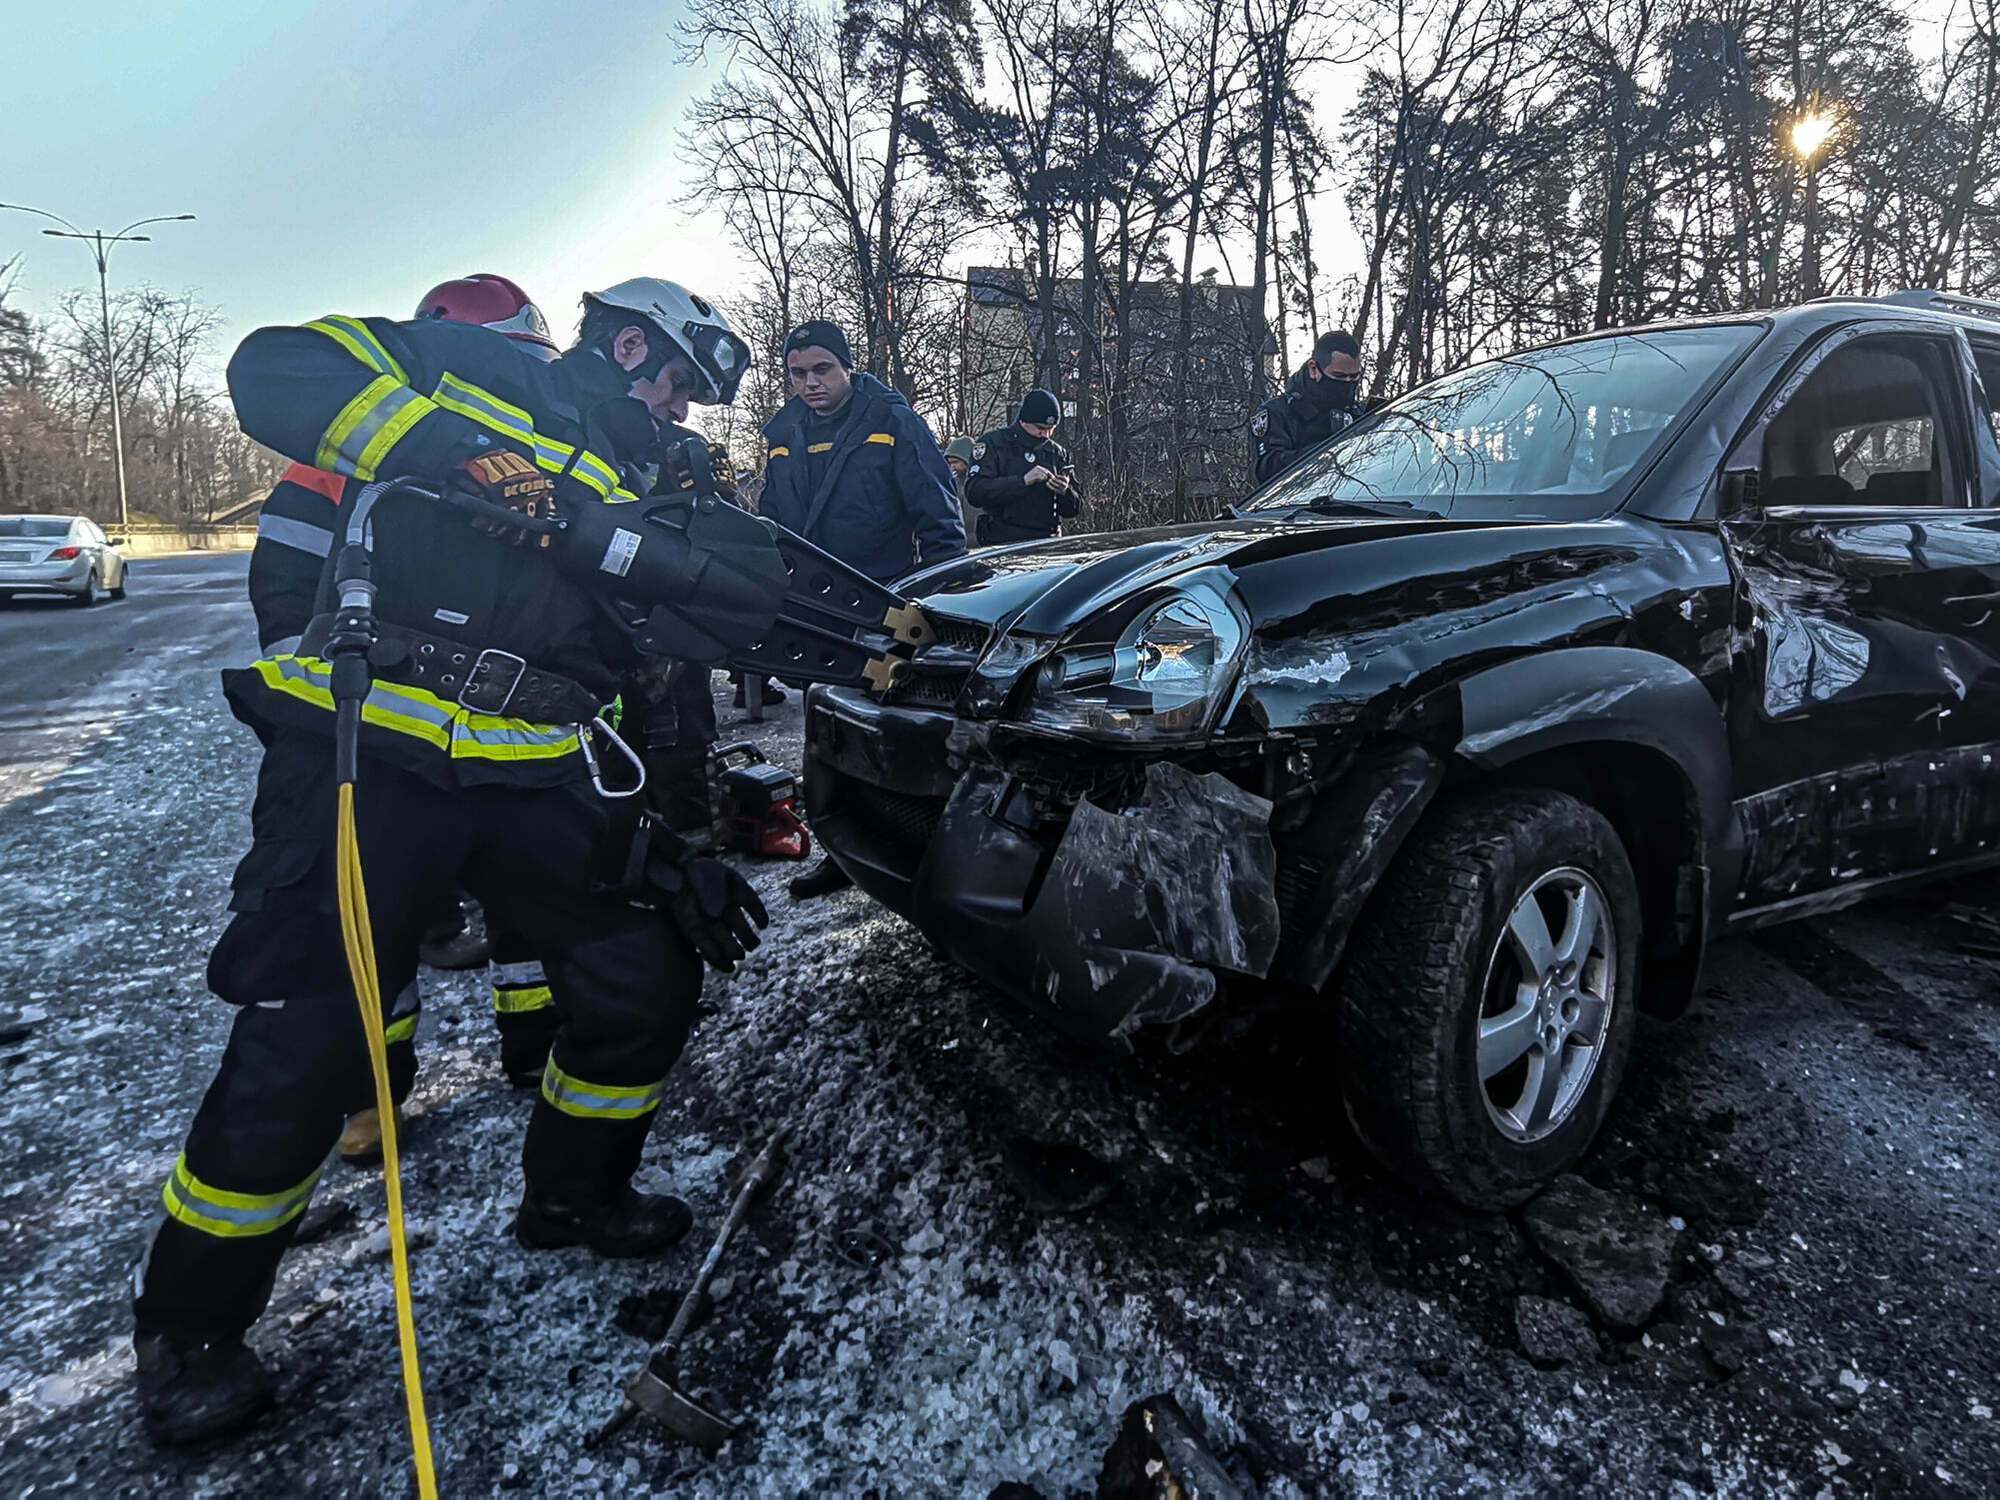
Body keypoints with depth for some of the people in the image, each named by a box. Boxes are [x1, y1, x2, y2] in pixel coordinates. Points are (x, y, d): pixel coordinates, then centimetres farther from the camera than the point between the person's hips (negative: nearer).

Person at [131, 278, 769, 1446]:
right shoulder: (469, 369, 6)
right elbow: (277, 372, -7)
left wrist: (676, 851, 11)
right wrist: (446, 450, -21)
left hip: (535, 774, 6)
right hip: (365, 750, -6)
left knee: (649, 980, 5)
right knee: (306, 1048, -4)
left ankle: (575, 1194, 33)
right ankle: (191, 1326, 22)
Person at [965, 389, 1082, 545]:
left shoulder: (1058, 453, 17)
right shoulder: (993, 443, 2)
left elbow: (1074, 509, 20)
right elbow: (974, 492, -13)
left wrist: (1065, 492, -4)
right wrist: (1023, 481, -19)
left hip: (1046, 543, 5)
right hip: (1002, 543, -4)